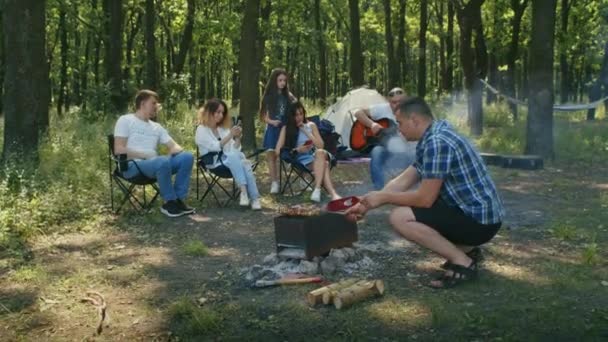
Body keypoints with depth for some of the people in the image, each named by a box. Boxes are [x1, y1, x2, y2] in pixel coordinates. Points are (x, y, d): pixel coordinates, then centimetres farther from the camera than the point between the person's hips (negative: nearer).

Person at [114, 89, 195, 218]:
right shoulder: (125, 120, 4)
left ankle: (178, 200, -14)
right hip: (133, 165, -6)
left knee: (187, 157, -16)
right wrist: (146, 156, -15)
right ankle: (170, 203, -19)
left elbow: (173, 146, 17)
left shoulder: (156, 126, 23)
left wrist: (176, 150, -9)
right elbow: (119, 150, -8)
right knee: (163, 161, -37)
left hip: (154, 164, 6)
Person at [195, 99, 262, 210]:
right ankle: (243, 189, -44)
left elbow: (234, 149, 10)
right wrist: (230, 135, -19)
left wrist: (237, 138, -8)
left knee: (245, 163, -30)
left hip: (231, 160, 5)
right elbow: (215, 147, -15)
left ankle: (255, 198, -40)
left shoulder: (223, 128, 17)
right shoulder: (202, 130, -1)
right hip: (213, 162, -5)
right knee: (233, 156, -35)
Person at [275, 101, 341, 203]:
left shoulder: (311, 125, 12)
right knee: (324, 164, -37)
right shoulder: (286, 128, 6)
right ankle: (333, 194, -51)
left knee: (320, 152, -39)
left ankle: (317, 190, -49)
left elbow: (320, 146, 5)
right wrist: (297, 150, -15)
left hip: (315, 155, 2)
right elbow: (278, 150, -3)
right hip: (302, 160, -2)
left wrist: (306, 132, -4)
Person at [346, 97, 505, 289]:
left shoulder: (437, 143, -21)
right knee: (407, 206, 21)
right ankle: (467, 249, 15)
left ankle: (463, 262, -8)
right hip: (477, 213, 10)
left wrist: (383, 197, -8)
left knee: (399, 217, -18)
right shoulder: (432, 140, 11)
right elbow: (402, 182, 15)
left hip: (479, 219, -10)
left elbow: (425, 199, -21)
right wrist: (366, 205, 11)